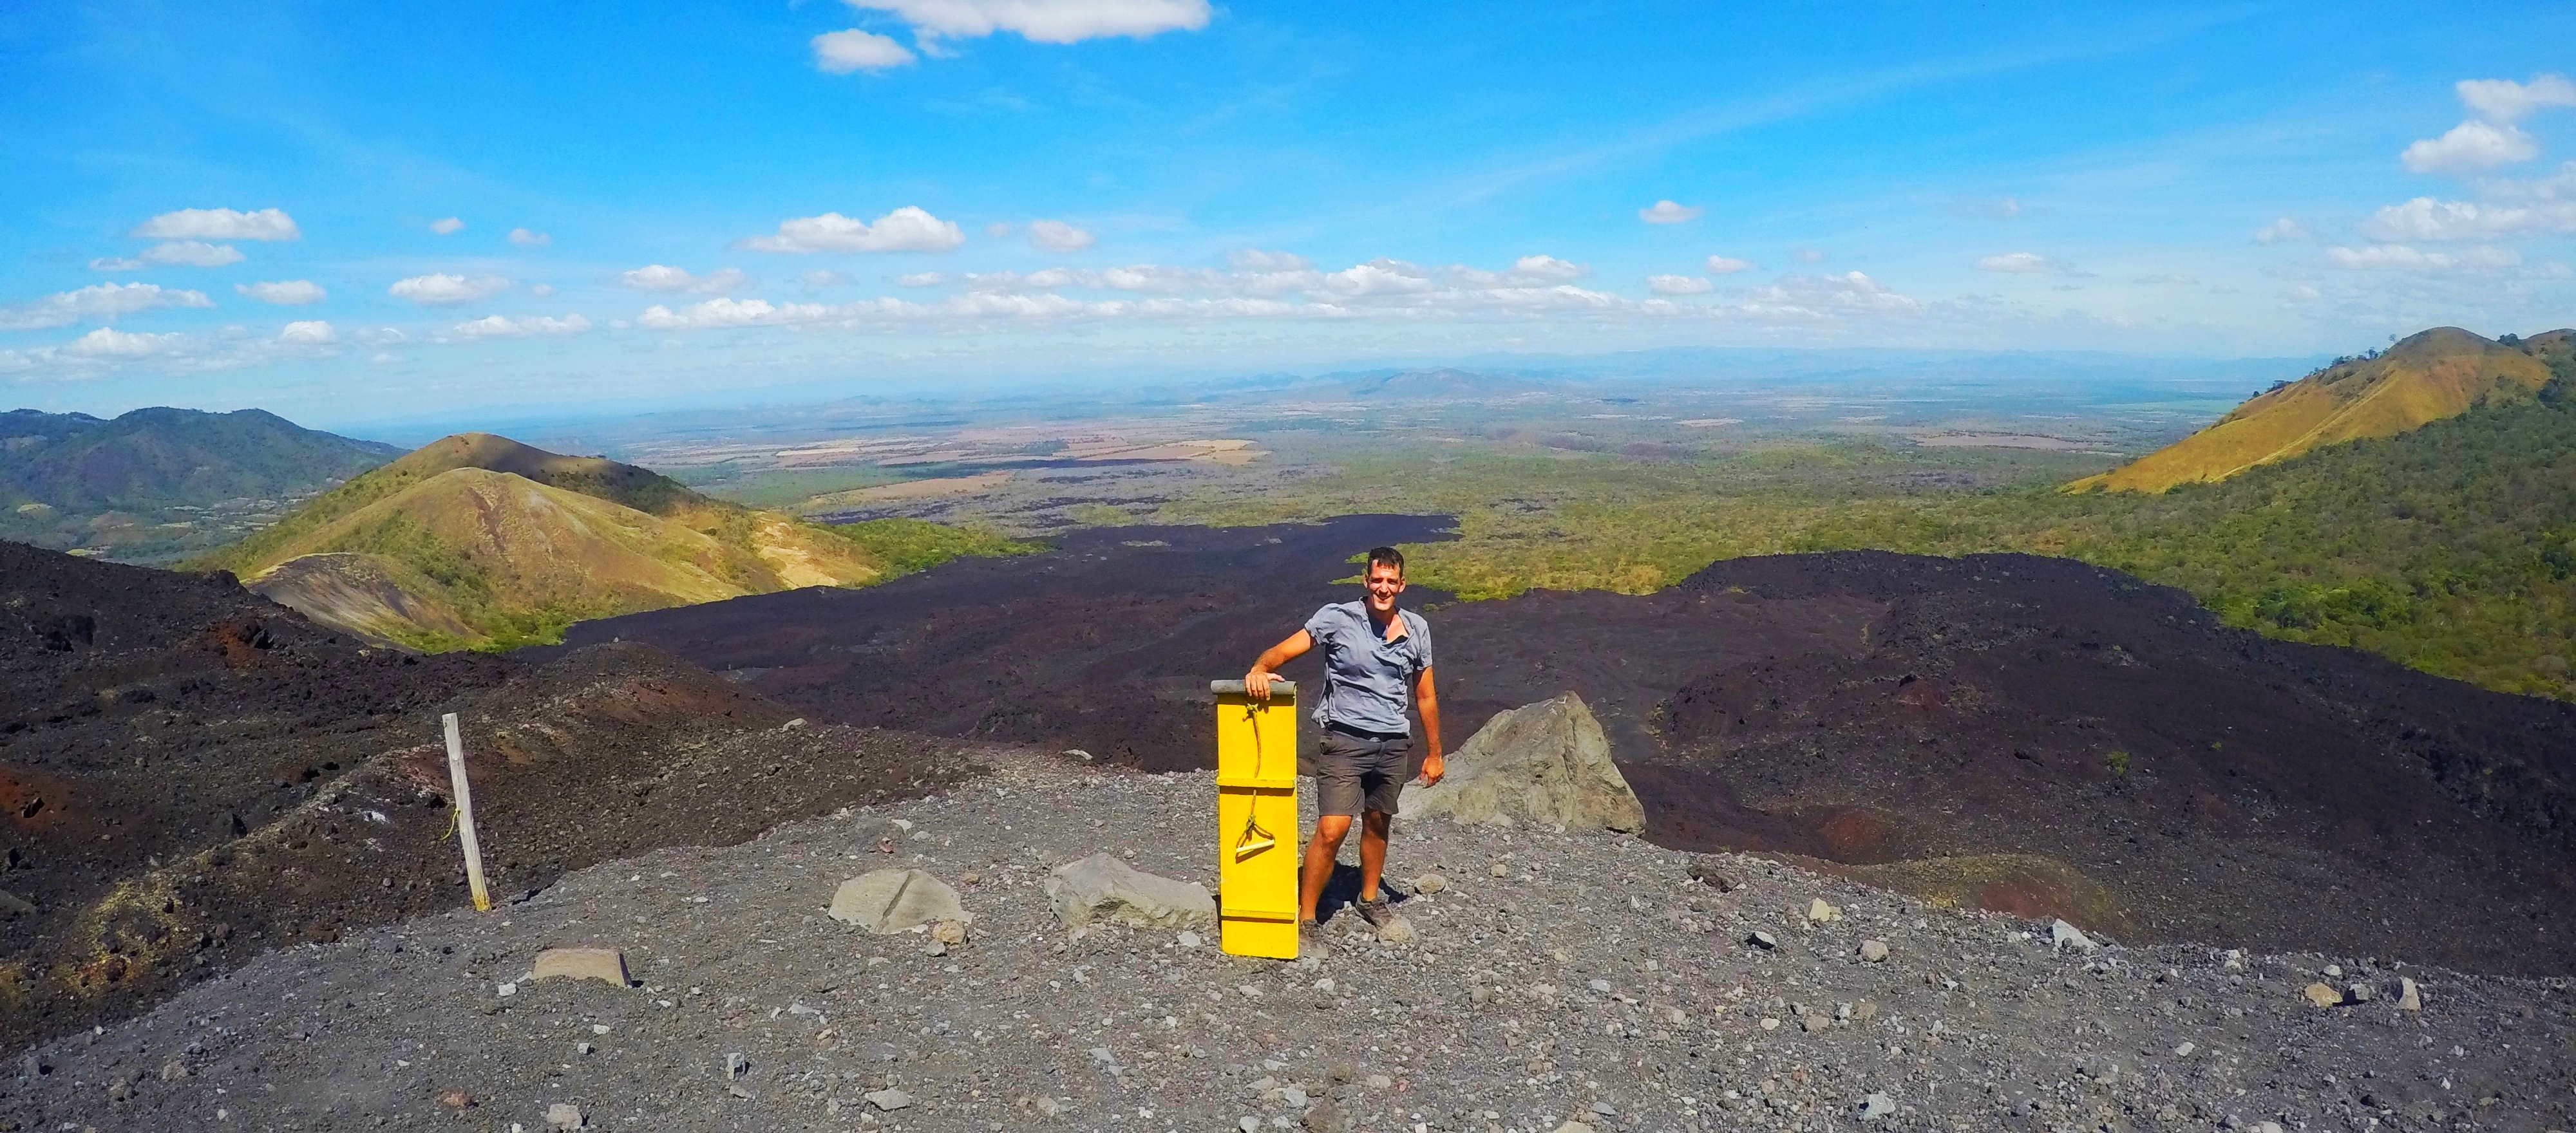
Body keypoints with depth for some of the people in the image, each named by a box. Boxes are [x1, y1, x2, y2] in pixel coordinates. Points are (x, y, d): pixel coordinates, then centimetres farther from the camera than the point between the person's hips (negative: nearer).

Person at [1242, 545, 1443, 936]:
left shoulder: (1417, 629, 4)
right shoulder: (1338, 618, -8)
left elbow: (1425, 696, 12)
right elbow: (1285, 650, -14)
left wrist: (1434, 753, 16)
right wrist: (1259, 669, -36)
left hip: (1394, 743, 4)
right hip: (1346, 739, -4)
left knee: (1378, 823, 18)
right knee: (1332, 829, -13)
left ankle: (1369, 898, 41)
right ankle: (1305, 918, 0)